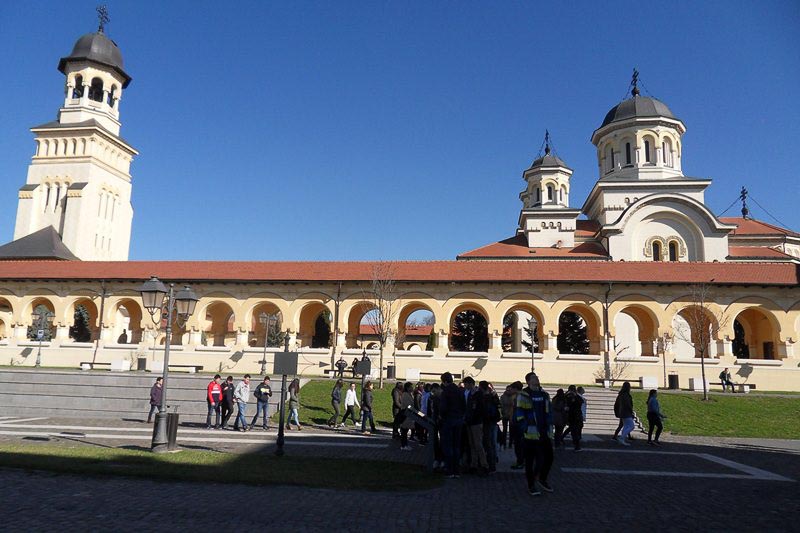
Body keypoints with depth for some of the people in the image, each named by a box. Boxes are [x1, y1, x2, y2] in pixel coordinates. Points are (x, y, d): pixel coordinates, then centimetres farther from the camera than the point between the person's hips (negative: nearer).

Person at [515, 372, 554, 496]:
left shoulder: (544, 395, 12)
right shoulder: (523, 395, -9)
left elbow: (549, 412, 19)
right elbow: (519, 414, -10)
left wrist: (549, 427, 10)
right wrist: (525, 428, -15)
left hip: (544, 434, 6)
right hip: (531, 434, -6)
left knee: (549, 457, 13)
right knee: (530, 460, 3)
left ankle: (542, 479, 34)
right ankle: (531, 486, 16)